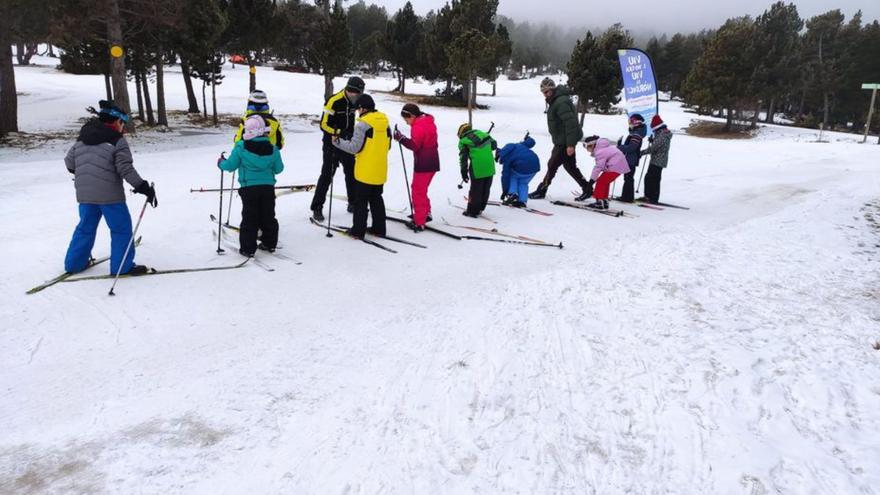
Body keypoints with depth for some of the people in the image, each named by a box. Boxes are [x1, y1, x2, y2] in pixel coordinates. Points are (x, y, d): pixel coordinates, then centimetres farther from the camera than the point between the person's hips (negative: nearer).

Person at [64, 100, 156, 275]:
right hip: (109, 195, -7)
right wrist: (144, 187, -13)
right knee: (121, 229, 5)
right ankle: (122, 266, 7)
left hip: (84, 194, 7)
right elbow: (126, 169, -16)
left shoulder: (82, 138, 11)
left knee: (85, 227, 21)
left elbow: (69, 162, 15)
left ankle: (74, 263, 27)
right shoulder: (117, 140, -9)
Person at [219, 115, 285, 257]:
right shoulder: (272, 149, -2)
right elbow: (279, 169, 8)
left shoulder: (240, 147, -9)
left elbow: (230, 165, -2)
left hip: (249, 188, -2)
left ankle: (248, 248, 6)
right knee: (268, 217, 15)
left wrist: (221, 163, 20)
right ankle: (269, 244, 24)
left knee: (249, 219, 4)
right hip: (268, 187, 2)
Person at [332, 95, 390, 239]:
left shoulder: (362, 124, -16)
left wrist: (337, 141, -5)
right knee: (376, 199, 17)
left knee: (361, 200, 4)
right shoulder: (385, 122, 4)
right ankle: (379, 228, 20)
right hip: (380, 171, 6)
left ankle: (358, 230, 9)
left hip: (365, 171, -6)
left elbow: (354, 148, -17)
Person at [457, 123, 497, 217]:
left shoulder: (463, 141, 3)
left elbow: (463, 157, -1)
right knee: (486, 190, 16)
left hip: (477, 168, -4)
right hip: (490, 167, 4)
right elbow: (493, 144, 20)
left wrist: (464, 172, 3)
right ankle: (479, 209, 27)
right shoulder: (480, 133, 14)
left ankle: (472, 211, 16)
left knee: (475, 190, 8)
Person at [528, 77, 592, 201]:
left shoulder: (561, 102, -21)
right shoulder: (555, 101, 13)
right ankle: (587, 189, 22)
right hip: (562, 140, 11)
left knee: (552, 165, -3)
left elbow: (570, 123, -26)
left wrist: (570, 144, -28)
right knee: (569, 165, 16)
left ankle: (541, 190, 7)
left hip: (565, 141, -11)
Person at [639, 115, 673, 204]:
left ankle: (654, 199, -1)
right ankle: (648, 196, 20)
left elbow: (653, 148, -22)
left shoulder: (662, 135, -19)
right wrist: (652, 140, 7)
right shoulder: (664, 133, 14)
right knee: (648, 177, 14)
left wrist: (641, 152, -16)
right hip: (655, 160, 10)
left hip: (658, 161, -10)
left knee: (654, 179, -6)